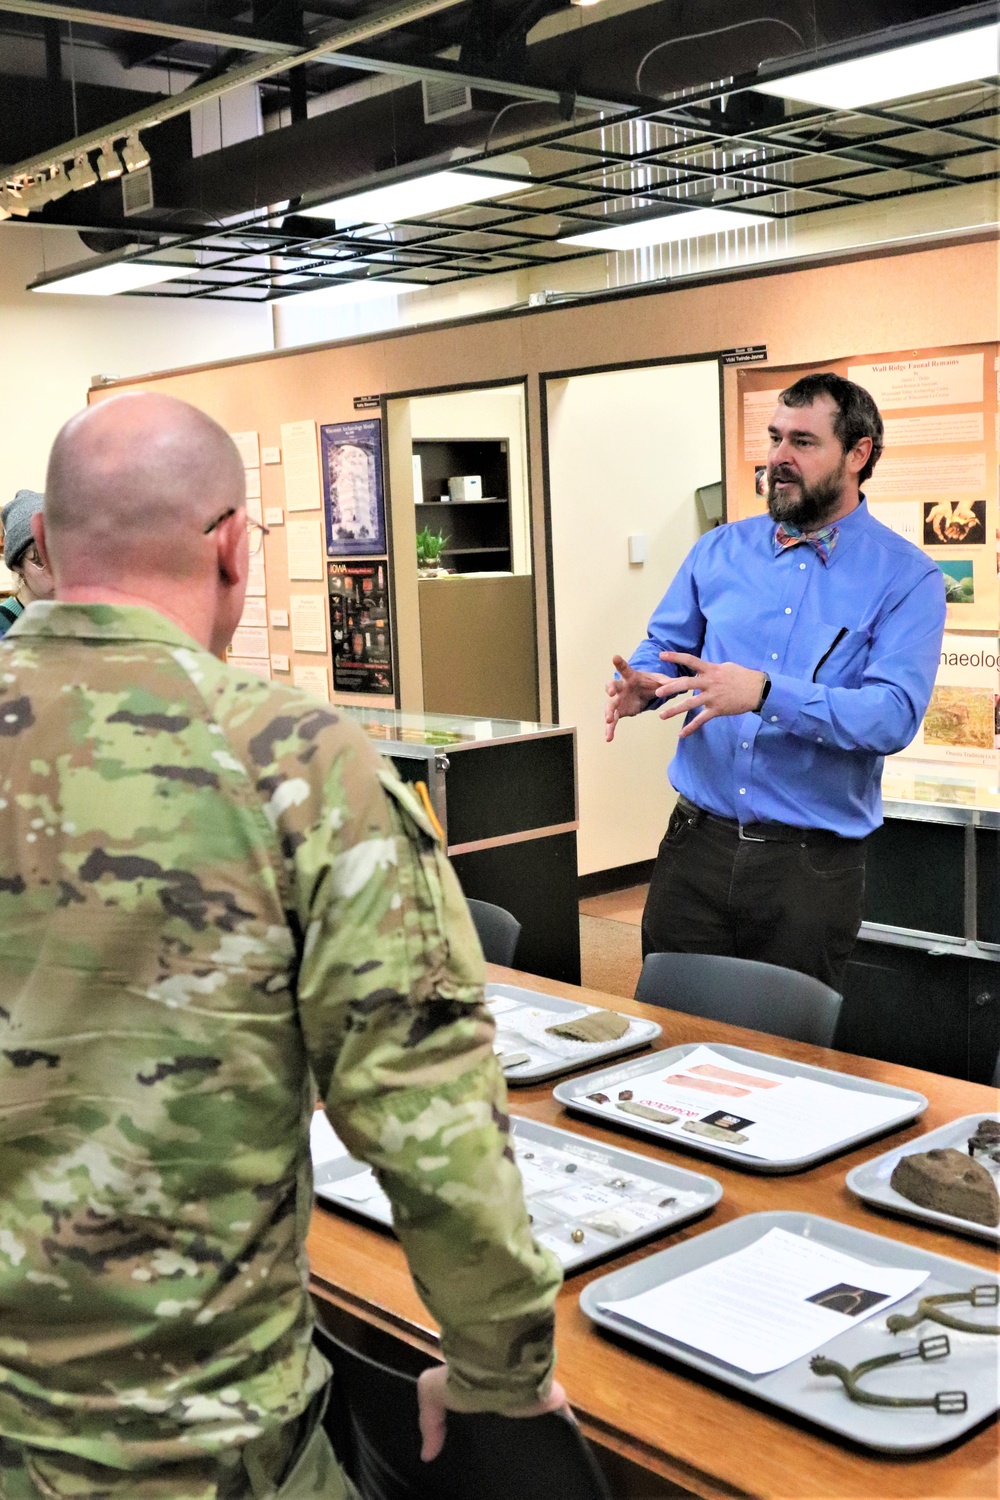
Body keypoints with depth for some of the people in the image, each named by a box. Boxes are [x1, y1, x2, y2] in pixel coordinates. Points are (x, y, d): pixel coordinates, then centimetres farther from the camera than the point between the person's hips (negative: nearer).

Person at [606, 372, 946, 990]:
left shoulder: (906, 576, -6)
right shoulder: (721, 550, 8)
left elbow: (894, 714, -17)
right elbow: (665, 646, 14)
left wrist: (764, 693, -30)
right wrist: (642, 684, -11)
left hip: (813, 863, -3)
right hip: (698, 841, 3)